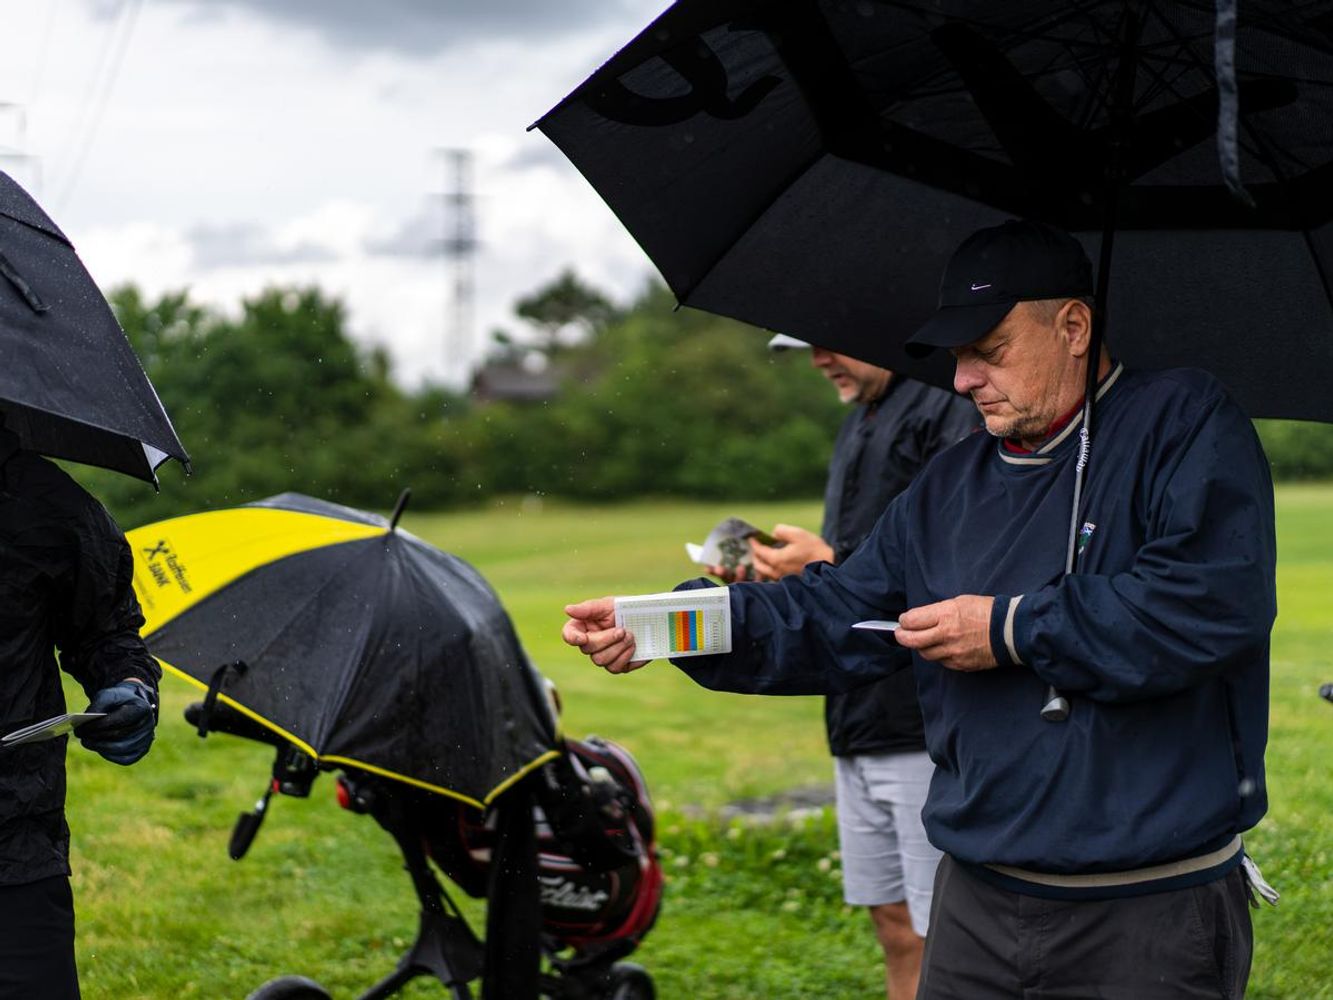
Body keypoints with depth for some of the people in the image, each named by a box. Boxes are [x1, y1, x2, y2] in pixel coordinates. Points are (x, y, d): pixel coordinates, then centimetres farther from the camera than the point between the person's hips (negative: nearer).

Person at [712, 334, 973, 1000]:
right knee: (895, 927, 14)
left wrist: (829, 566, -18)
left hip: (929, 726, -10)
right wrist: (785, 569, 7)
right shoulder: (859, 422, 20)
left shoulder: (953, 411, -13)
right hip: (860, 724, 10)